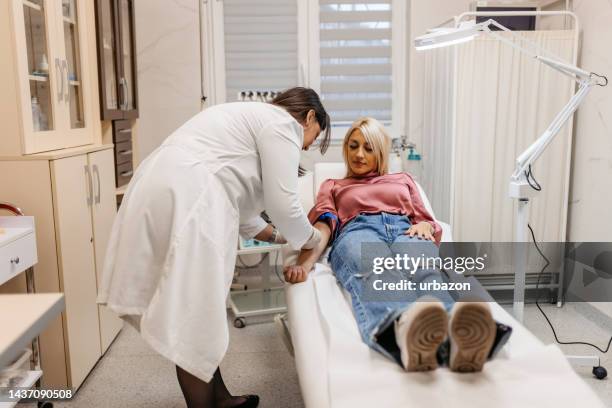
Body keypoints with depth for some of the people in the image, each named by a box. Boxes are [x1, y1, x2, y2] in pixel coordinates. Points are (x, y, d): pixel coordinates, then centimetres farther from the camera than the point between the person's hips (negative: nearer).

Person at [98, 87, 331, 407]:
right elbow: (282, 204, -5)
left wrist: (279, 237, 35)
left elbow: (237, 204, 30)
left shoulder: (257, 118, 29)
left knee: (194, 310, 16)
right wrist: (310, 239, 14)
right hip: (183, 201, -10)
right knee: (194, 318, -1)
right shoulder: (281, 124, 1)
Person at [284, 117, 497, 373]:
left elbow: (427, 221, 27)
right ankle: (403, 328, -75)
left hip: (405, 231, 2)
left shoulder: (403, 179, 38)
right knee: (377, 274, -42)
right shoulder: (333, 186, 34)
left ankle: (460, 333, -71)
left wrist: (425, 226, -1)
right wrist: (304, 263, -9)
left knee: (426, 273, -39)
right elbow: (323, 226, 13)